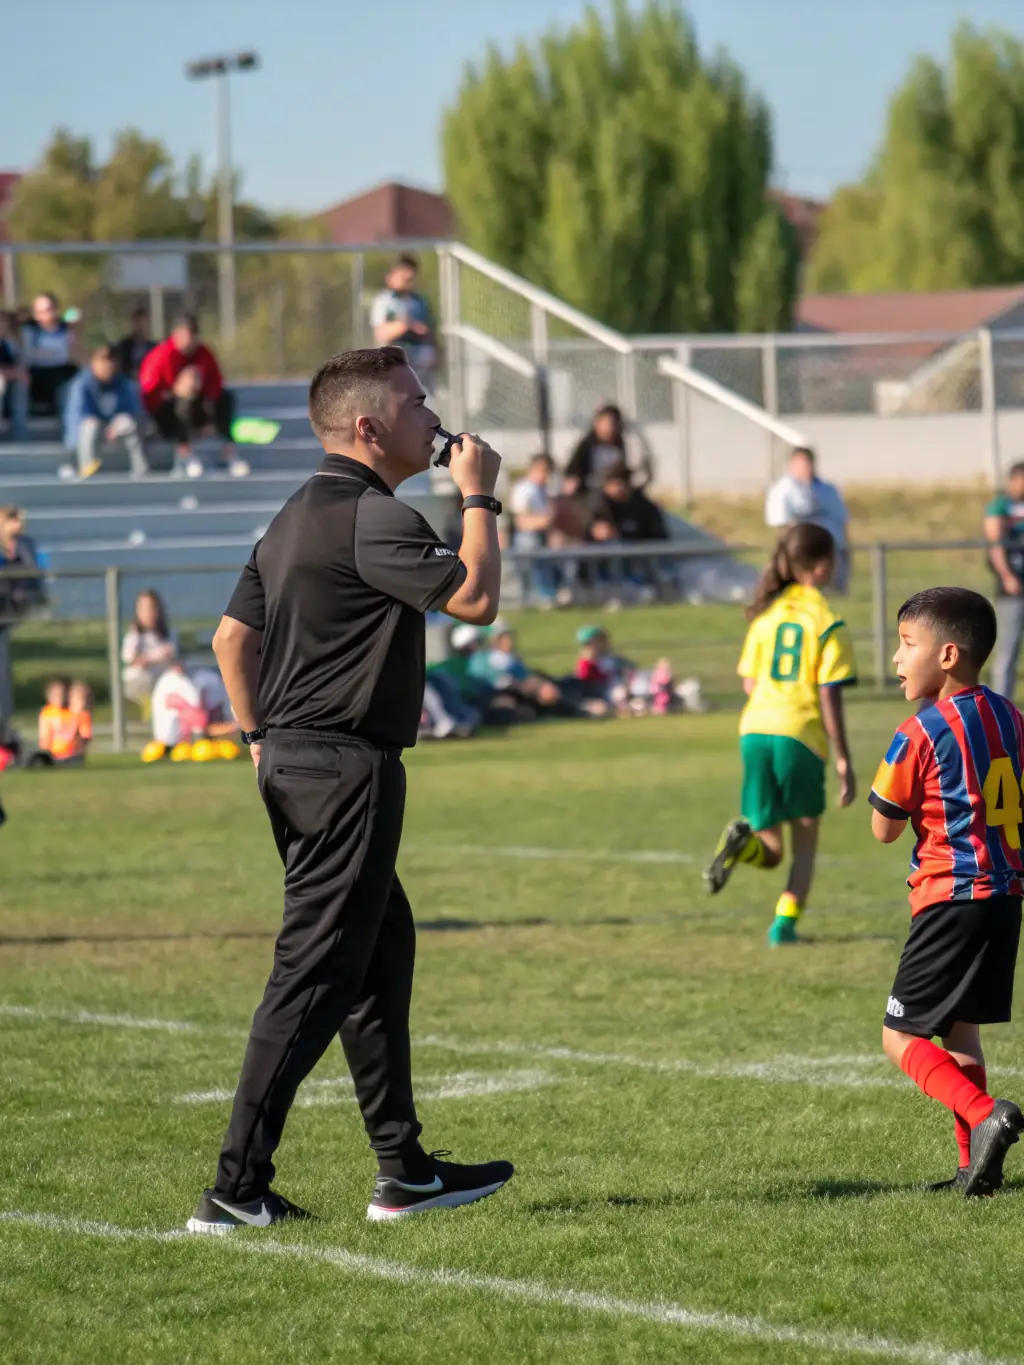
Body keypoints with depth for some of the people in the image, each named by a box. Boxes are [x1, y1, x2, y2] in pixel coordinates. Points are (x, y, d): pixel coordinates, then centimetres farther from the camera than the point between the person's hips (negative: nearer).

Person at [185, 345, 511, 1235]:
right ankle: (238, 1188, -11)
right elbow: (476, 599, -18)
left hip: (294, 762, 11)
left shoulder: (297, 517, 14)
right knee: (315, 975, -9)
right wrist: (478, 498, -5)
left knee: (383, 950, 17)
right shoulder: (372, 517, -16)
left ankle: (404, 1169, 23)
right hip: (346, 768, -11)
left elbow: (233, 637, 17)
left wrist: (262, 740, 21)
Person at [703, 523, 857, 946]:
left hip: (755, 731, 4)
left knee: (771, 850, 11)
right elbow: (830, 696, -8)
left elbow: (750, 684, 13)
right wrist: (843, 759, -4)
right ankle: (785, 923, 3)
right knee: (805, 842, 15)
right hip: (802, 736, -4)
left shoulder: (766, 612, 11)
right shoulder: (827, 622, -4)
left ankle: (743, 840, -21)